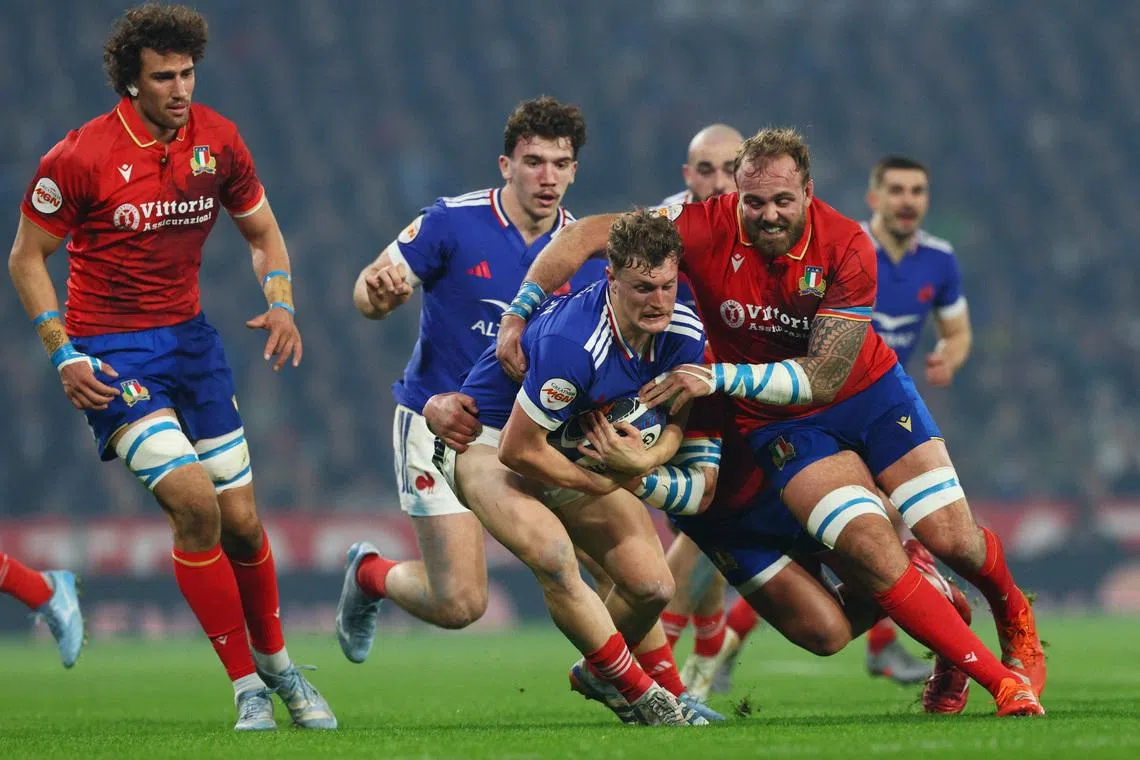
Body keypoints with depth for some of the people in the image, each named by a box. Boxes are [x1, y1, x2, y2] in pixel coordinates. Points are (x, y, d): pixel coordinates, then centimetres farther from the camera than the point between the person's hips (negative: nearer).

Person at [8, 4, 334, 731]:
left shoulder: (218, 140, -2)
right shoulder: (79, 157, -15)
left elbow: (263, 231, 12)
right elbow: (27, 257, -5)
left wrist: (280, 303, -7)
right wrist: (64, 354, -14)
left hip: (190, 339, 5)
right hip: (112, 353, -5)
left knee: (241, 520, 6)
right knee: (193, 501, -21)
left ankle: (276, 664, 30)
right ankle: (247, 686, -9)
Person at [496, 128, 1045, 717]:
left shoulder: (847, 247, -22)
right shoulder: (708, 227, -22)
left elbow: (822, 379, -24)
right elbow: (586, 235, -19)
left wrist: (719, 376, -32)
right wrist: (515, 319, -20)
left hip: (871, 390, 1)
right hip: (779, 424, -1)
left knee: (953, 539, -5)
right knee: (874, 551, -21)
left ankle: (1014, 618, 32)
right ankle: (1001, 679, -10)